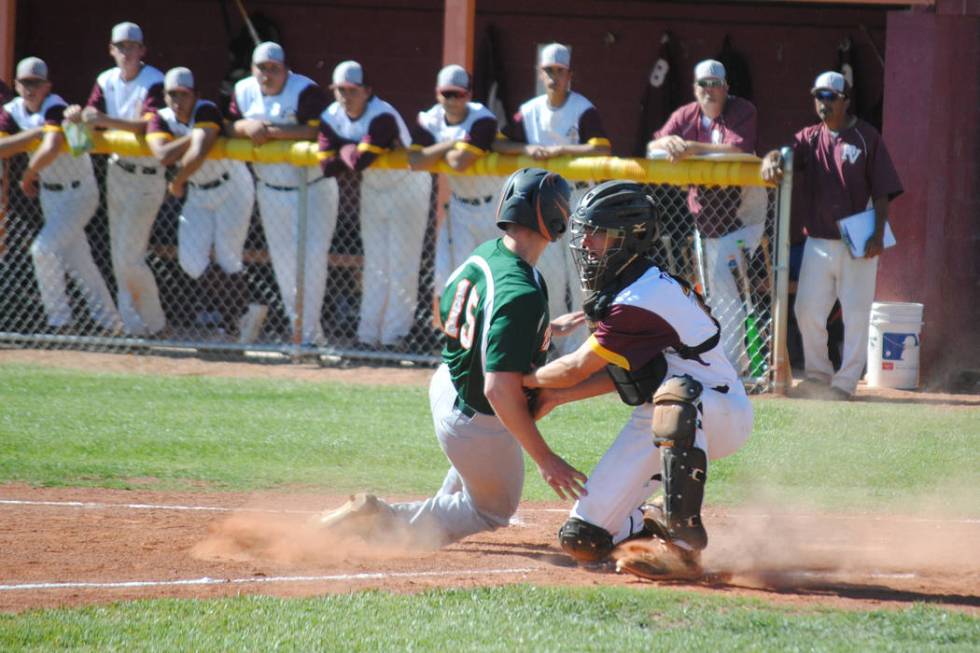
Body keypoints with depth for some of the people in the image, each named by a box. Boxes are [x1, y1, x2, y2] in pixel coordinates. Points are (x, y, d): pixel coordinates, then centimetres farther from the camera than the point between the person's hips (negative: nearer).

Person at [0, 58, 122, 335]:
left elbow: (51, 149, -42)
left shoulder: (54, 108, -26)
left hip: (78, 194, -7)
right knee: (78, 260, 13)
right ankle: (109, 322, 23)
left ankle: (59, 321, -6)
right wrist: (37, 131, -26)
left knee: (44, 249, -18)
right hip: (49, 194, 7)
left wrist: (28, 176, -27)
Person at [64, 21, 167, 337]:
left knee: (129, 257, -11)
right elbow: (91, 118, -1)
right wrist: (77, 117, -25)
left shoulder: (154, 82, -15)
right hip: (117, 172, 7)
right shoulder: (106, 81, 5)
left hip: (147, 178, -7)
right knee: (120, 255, 9)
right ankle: (134, 326, 18)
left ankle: (155, 325, 5)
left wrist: (107, 121, -41)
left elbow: (149, 125, -30)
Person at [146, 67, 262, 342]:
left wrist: (177, 183, -24)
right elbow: (162, 155, -29)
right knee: (190, 259, -5)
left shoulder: (206, 111, -25)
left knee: (227, 259, -9)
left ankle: (241, 316, 8)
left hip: (232, 190, -5)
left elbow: (198, 154, -38)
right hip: (197, 195, 5)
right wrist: (196, 136, -27)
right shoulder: (161, 120, -9)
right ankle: (227, 313, 11)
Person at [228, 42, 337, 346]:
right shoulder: (244, 92, -1)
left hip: (313, 187, -5)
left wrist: (270, 131, -28)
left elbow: (316, 130, -30)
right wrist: (247, 127, -20)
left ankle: (309, 334, -7)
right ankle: (300, 329, 21)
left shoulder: (305, 92, -20)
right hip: (271, 191, 6)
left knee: (312, 256, -11)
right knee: (284, 261, 10)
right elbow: (229, 127, 2)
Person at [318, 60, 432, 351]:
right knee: (374, 264, 11)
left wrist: (347, 149, -21)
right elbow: (327, 166, -18)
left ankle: (393, 335, -2)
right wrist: (355, 152, -25)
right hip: (373, 189, 7)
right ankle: (368, 335, 15)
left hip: (407, 188, -7)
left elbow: (359, 161, -40)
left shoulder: (382, 117, -32)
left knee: (401, 265, -6)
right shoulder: (332, 117, -11)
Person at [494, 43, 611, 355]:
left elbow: (602, 150, -21)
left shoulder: (583, 110, -8)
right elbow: (498, 143, 5)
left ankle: (576, 348, -3)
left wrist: (559, 150, -20)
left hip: (578, 198, -5)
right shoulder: (529, 112, 7)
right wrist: (527, 149, -12)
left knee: (579, 276, -6)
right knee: (550, 274, 6)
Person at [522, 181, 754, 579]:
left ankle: (684, 542, -47)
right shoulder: (623, 291, 5)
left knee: (676, 394, -47)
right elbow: (618, 373, 12)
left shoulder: (640, 300, -25)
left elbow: (576, 370, -16)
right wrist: (557, 396, 3)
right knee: (584, 540, -2)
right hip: (652, 427, 9)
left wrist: (527, 379, 1)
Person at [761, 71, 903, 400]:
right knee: (807, 310, 5)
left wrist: (878, 235, -14)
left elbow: (882, 191, -5)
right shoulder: (809, 138, 10)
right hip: (818, 241, 4)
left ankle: (845, 382, 2)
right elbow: (784, 152, -4)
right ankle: (817, 375, 18)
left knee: (856, 314, -3)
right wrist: (770, 161, -29)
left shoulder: (867, 138, -2)